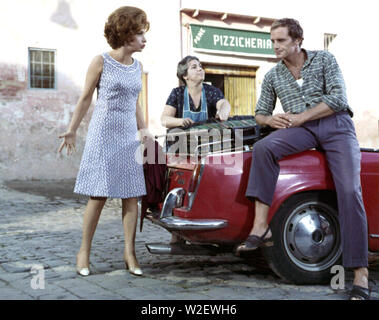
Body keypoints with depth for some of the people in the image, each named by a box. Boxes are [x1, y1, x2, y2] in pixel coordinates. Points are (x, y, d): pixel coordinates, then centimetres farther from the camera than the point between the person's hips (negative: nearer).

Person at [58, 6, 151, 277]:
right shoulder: (101, 62, -3)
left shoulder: (137, 67, 11)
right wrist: (72, 131, 4)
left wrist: (144, 130, 22)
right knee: (98, 196, -4)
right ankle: (84, 251, 9)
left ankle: (130, 252, 9)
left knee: (131, 195, 1)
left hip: (129, 137, 5)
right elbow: (86, 98, 2)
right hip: (103, 135, -5)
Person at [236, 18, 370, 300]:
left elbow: (338, 99, -6)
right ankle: (261, 227, -31)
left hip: (336, 124, -3)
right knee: (262, 148, -28)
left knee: (349, 191, -21)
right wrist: (270, 120, -7)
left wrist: (300, 117, -12)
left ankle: (360, 273, -17)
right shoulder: (272, 76, 14)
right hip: (301, 130, 3)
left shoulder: (324, 59, 5)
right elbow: (260, 112, 18)